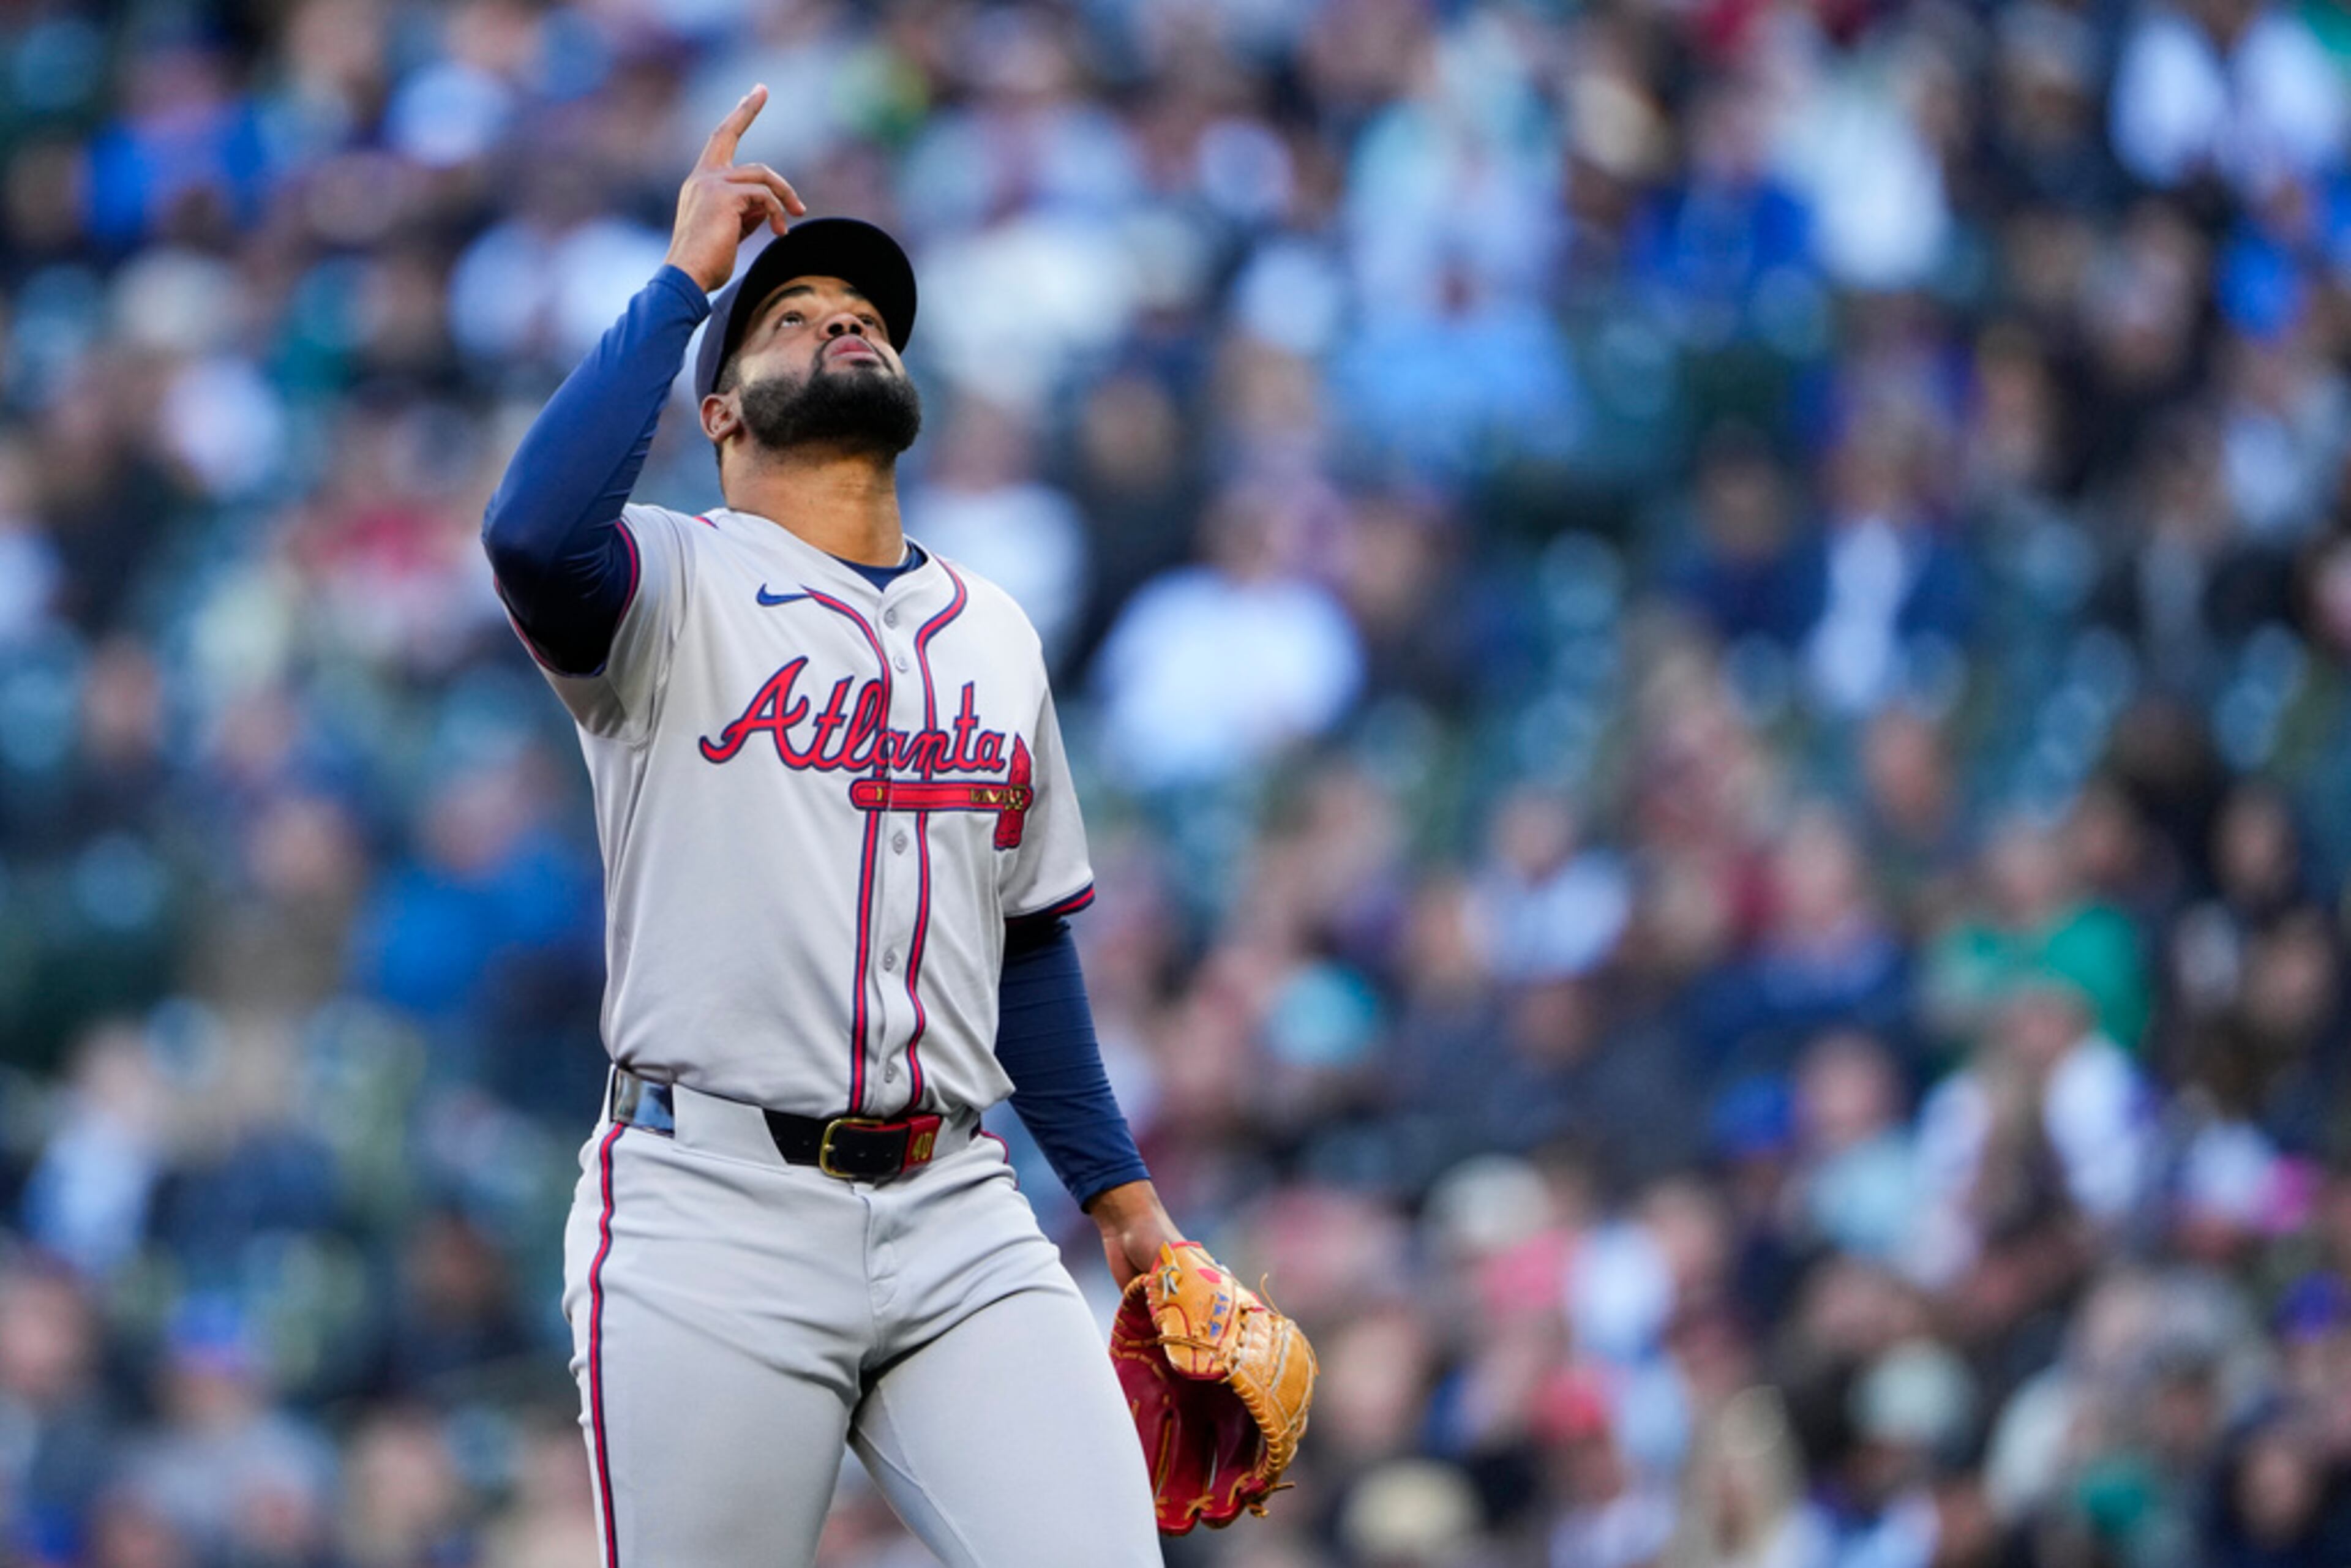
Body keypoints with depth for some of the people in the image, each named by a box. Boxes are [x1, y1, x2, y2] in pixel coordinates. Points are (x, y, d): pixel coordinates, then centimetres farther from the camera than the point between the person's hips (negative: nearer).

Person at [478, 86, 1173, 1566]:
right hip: (716, 1220, -4)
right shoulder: (679, 586, 3)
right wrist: (684, 279, -10)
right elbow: (536, 531, -20)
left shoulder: (995, 633, 21)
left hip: (957, 1221, 4)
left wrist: (1118, 1187, 22)